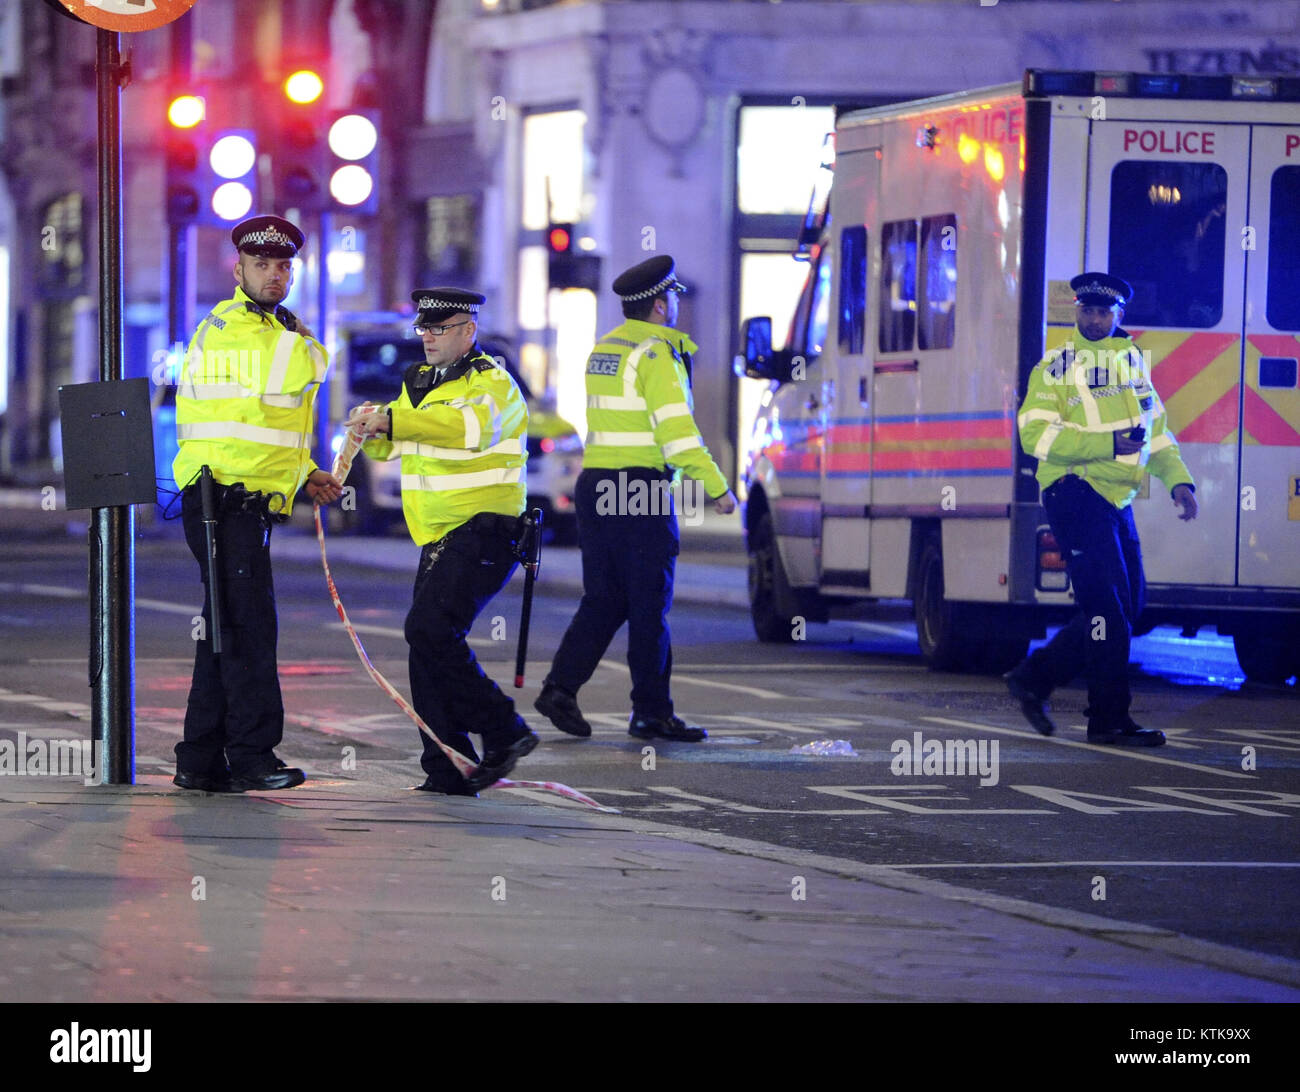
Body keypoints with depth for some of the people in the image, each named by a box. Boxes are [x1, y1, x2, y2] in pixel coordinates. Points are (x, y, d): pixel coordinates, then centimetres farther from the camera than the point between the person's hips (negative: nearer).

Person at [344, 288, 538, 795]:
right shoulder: (419, 382, 17)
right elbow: (388, 444, 13)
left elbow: (471, 425, -31)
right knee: (428, 641, 2)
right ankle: (448, 771, 5)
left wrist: (394, 420, -38)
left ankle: (503, 730, -11)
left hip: (484, 532, -9)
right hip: (440, 539, 9)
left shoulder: (492, 383, -9)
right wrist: (372, 427, -12)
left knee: (430, 628, -21)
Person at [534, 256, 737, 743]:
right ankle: (651, 712, 3)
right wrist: (717, 486, -13)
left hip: (595, 483, 8)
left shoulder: (602, 349, 15)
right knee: (649, 606, -1)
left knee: (603, 599, 12)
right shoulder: (656, 354, -11)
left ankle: (560, 688, 1)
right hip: (642, 490, -8)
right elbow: (676, 429, -18)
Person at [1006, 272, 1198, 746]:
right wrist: (1107, 444, -18)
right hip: (1076, 494, -7)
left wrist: (1177, 479, 5)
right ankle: (1109, 720, -8)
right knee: (1108, 606, -12)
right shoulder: (1055, 368, -1)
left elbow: (1155, 427, 21)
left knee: (1129, 604, 8)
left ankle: (1033, 677, 17)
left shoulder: (1132, 362, 17)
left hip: (1117, 499, 7)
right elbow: (1035, 434, -12)